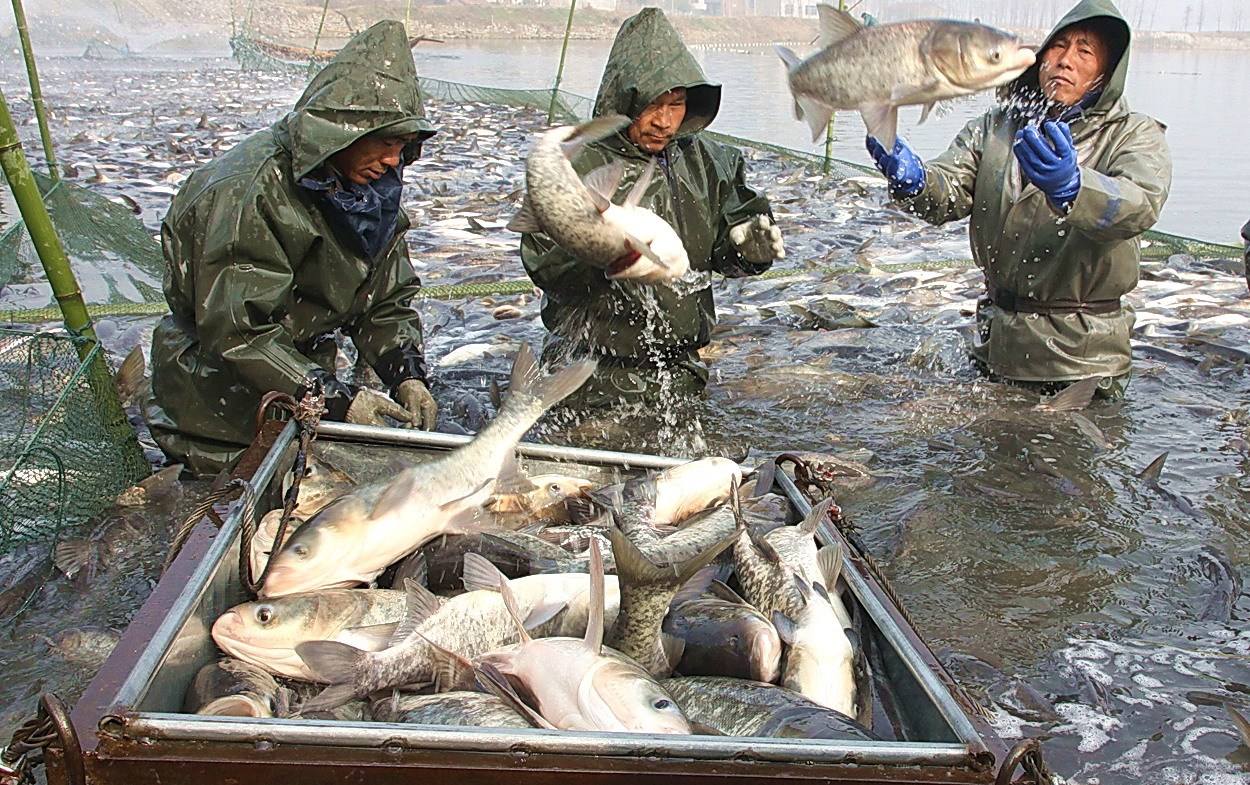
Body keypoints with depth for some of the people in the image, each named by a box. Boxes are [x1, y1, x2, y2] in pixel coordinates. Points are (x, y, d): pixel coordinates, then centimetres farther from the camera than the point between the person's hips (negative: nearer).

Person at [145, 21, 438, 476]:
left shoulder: (370, 188, 1)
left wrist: (407, 375, -13)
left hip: (304, 373, 8)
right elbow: (236, 329, -28)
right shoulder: (247, 192, -25)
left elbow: (387, 300, 5)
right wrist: (335, 398, -31)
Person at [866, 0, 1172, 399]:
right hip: (996, 342, 4)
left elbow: (1141, 205, -26)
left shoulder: (1135, 135, -5)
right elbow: (949, 193, -8)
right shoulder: (995, 128, 7)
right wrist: (912, 179, -32)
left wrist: (1071, 188, -47)